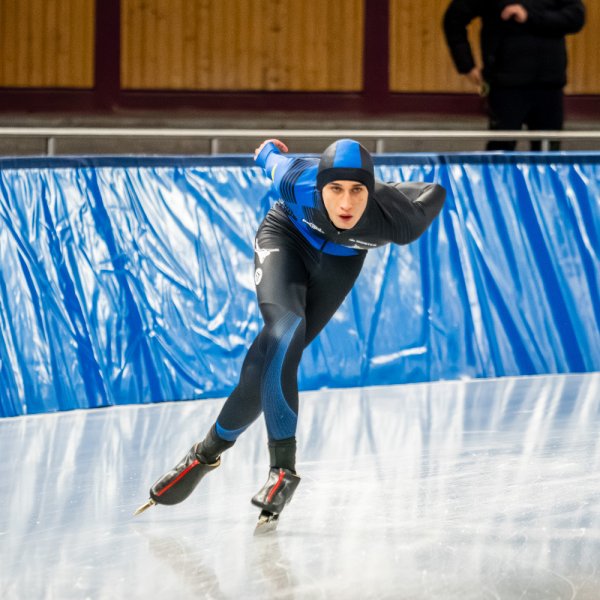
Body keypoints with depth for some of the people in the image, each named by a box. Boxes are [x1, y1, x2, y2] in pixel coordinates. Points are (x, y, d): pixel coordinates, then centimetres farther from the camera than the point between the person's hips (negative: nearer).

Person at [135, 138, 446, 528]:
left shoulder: (396, 220, -37)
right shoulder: (298, 182, -37)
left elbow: (435, 194, -15)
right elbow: (275, 158, -12)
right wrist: (270, 151, 12)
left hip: (340, 261, 1)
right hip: (286, 235, -1)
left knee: (271, 360, -10)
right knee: (284, 332, -25)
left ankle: (211, 450, 6)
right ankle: (283, 467, -19)